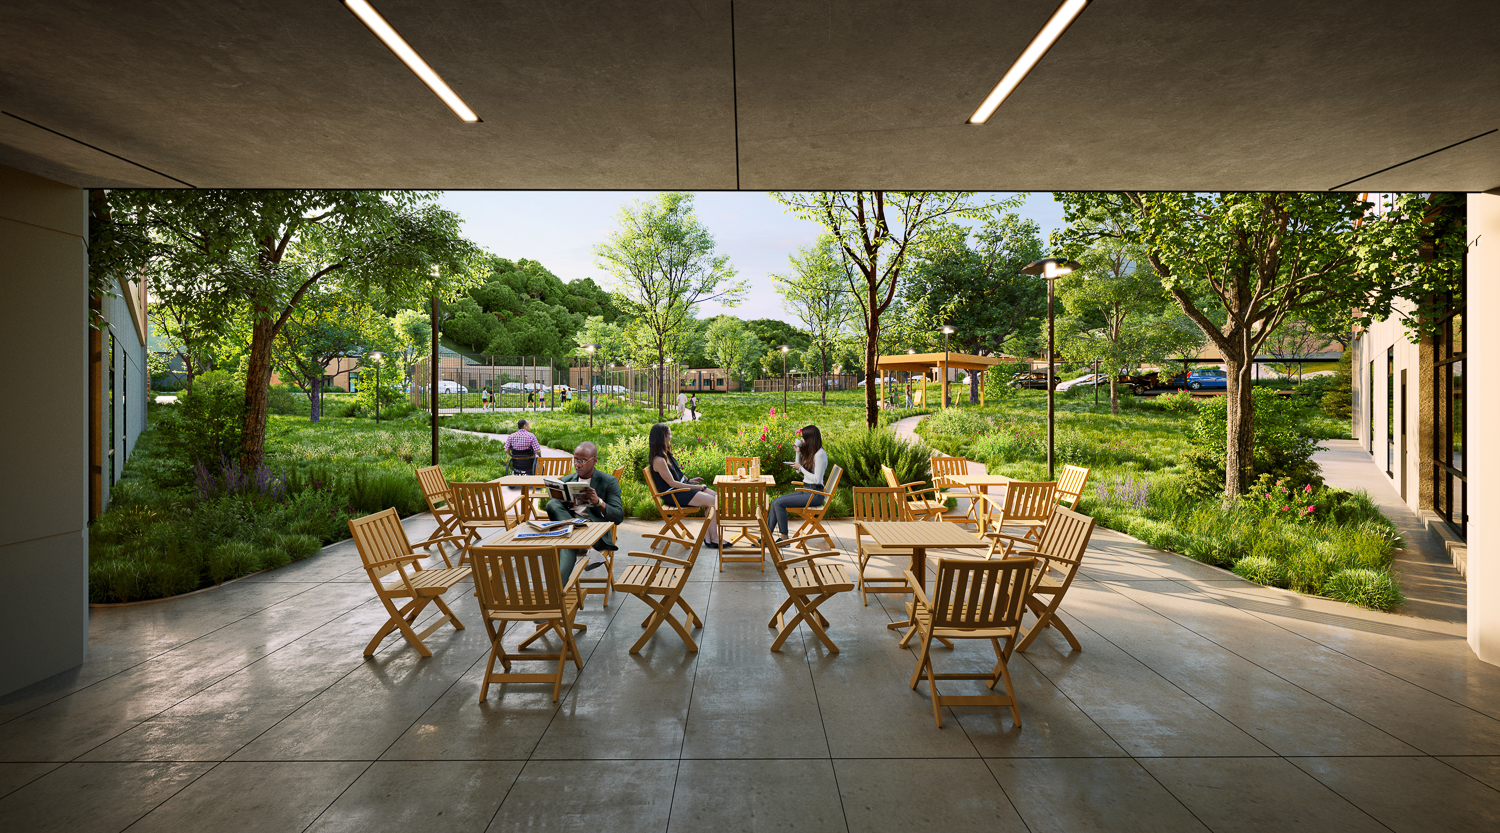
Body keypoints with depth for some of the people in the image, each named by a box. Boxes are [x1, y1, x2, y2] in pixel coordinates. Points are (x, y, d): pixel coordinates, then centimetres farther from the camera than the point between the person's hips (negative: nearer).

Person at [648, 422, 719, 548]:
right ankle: (713, 539, -10)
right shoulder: (659, 460, -21)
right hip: (672, 494, -10)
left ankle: (707, 535, 0)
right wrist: (697, 487, -16)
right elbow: (672, 483, -20)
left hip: (682, 486, 10)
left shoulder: (665, 454, 9)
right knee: (712, 501, -18)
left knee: (716, 496, -1)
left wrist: (689, 480, 8)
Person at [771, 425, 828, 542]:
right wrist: (798, 452, 12)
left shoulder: (820, 454, -15)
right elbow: (799, 471, 21)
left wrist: (800, 468, -12)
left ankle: (784, 538, -11)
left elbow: (817, 479, -20)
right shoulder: (810, 452, 15)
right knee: (775, 501, -3)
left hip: (814, 494, -10)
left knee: (779, 503, -19)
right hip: (806, 491, 10)